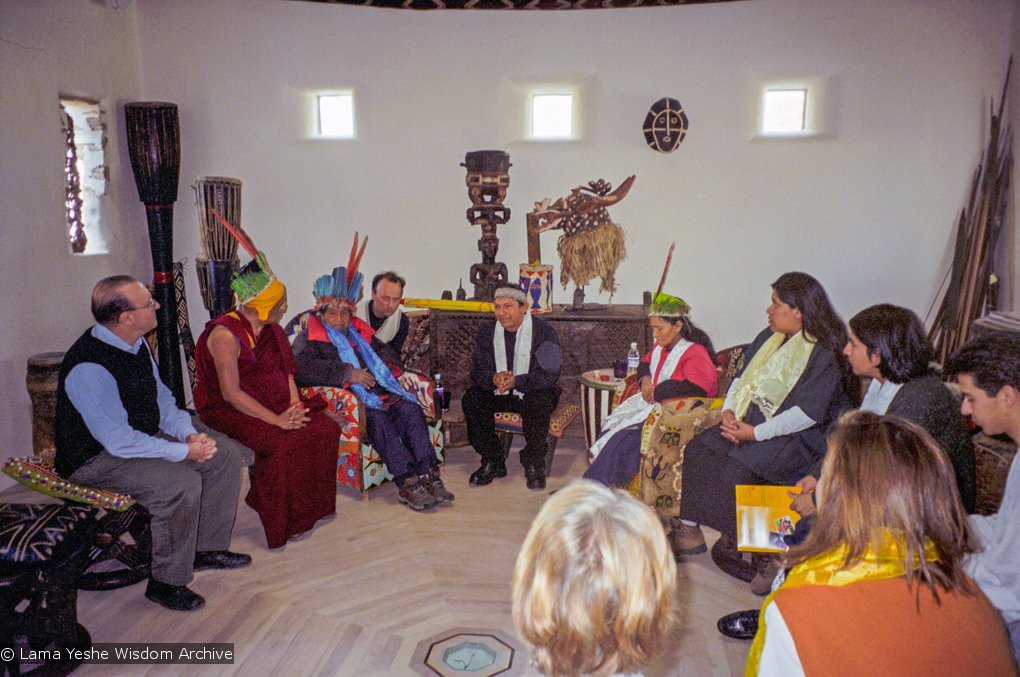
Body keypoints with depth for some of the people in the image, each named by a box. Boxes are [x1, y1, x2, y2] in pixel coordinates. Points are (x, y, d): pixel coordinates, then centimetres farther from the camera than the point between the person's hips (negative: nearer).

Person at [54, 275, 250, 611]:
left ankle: (207, 548, 15)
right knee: (182, 484, -31)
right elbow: (120, 442, -28)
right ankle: (166, 582, -9)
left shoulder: (135, 343, -1)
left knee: (226, 453, 2)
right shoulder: (88, 369, -30)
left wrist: (189, 433, -7)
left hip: (144, 436, 9)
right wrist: (185, 451, -22)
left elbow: (162, 396, 10)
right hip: (97, 458, -9)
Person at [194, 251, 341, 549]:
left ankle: (308, 507, 2)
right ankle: (282, 521, -10)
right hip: (228, 410, -7)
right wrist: (277, 419, -27)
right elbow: (231, 392, -23)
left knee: (326, 428, -13)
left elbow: (286, 372, 11)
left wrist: (296, 406, -9)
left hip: (272, 402, 8)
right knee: (286, 442, -31)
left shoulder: (271, 329, 7)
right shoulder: (225, 334, -19)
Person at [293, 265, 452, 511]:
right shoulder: (310, 338, 5)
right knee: (378, 418, -34)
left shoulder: (360, 331, 25)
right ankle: (407, 483, -36)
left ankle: (429, 475, -28)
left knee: (410, 409, -21)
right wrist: (348, 373, -19)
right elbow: (303, 369, -14)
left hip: (378, 390, 6)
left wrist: (386, 367, 12)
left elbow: (384, 350, 38)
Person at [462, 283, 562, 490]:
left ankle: (533, 465, -13)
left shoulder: (544, 331, -12)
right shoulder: (486, 331, 0)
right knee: (471, 399, -23)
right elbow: (477, 371, -5)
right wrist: (495, 378, -30)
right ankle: (492, 462, -9)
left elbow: (549, 375, -20)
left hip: (533, 392, -3)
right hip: (497, 393, 4)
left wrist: (516, 381, -36)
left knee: (539, 403, -36)